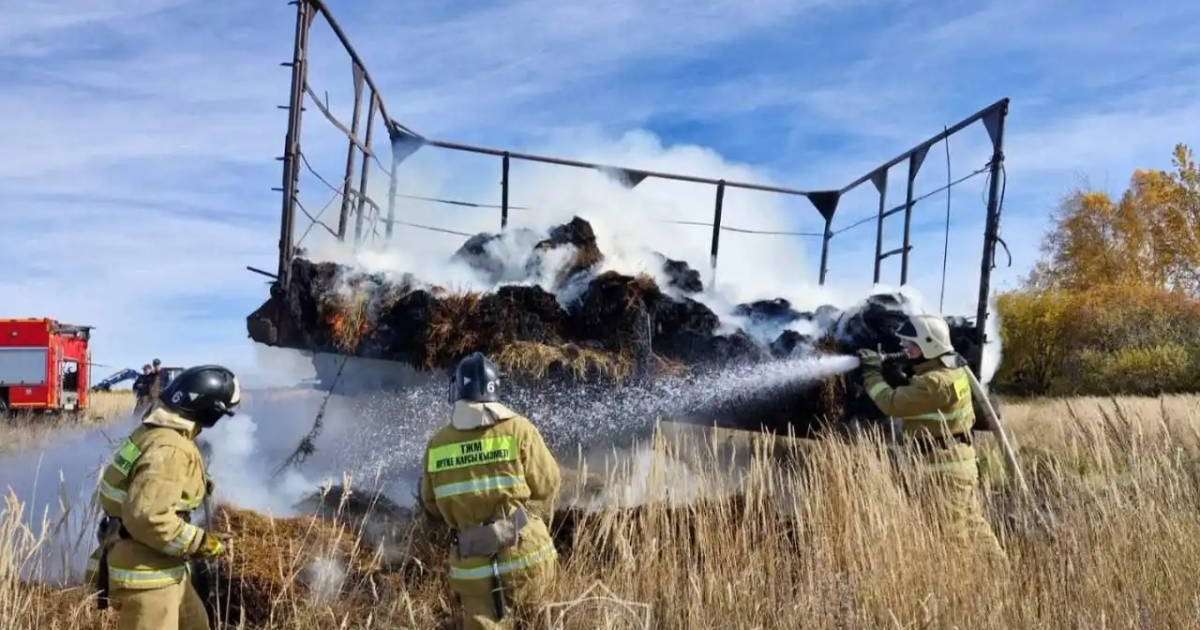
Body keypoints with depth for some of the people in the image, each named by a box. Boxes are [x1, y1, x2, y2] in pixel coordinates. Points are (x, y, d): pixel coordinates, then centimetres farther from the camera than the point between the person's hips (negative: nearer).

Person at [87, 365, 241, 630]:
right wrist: (200, 543, -21)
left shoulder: (154, 431, 5)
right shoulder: (171, 450, -26)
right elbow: (147, 518, -32)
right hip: (145, 574, -11)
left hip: (161, 566, 11)